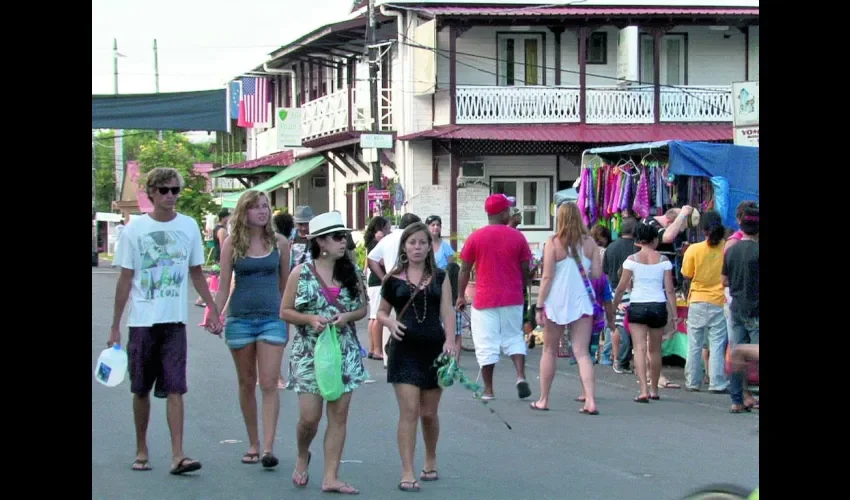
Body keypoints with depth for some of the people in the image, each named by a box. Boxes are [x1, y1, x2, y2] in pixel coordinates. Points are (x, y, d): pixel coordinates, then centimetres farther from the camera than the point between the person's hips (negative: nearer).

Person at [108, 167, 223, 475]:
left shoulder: (189, 227, 4)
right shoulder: (135, 228, 0)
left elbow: (196, 274, 13)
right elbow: (125, 280, 3)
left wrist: (213, 311, 8)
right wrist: (115, 327, 2)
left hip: (175, 321, 0)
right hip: (142, 322, 0)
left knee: (175, 389, -7)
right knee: (141, 389, 9)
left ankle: (177, 455, -9)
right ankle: (141, 450, 22)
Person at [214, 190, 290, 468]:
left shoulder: (279, 243, 5)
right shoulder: (232, 244, 2)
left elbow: (285, 286, 12)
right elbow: (224, 286, 2)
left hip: (272, 318, 0)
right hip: (240, 318, 0)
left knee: (269, 383, -9)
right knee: (246, 383, 9)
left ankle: (268, 447, -12)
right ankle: (253, 444, 19)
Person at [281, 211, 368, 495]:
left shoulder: (351, 272, 5)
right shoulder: (301, 273, -3)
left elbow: (362, 308, 12)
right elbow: (286, 312, 1)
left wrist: (347, 317, -9)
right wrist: (310, 318, -16)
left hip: (345, 352, 3)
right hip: (309, 352, -3)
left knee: (339, 415, 0)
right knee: (309, 417, -5)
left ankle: (331, 477, 5)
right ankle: (303, 456, 27)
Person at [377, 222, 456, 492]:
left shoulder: (439, 277, 6)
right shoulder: (394, 280, 4)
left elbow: (447, 311, 0)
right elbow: (381, 312, 12)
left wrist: (450, 341, -14)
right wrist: (390, 322, -11)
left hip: (434, 347, 2)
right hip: (405, 349, -1)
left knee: (429, 413, 11)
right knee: (409, 411, -9)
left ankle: (431, 462, 33)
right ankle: (407, 473, -7)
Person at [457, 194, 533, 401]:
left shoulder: (476, 237, -4)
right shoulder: (517, 237, -1)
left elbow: (465, 269, -1)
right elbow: (525, 270, 3)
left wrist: (461, 295, 9)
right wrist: (521, 290, 19)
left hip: (484, 299, -2)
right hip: (513, 298, 2)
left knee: (486, 344, 3)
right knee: (514, 337, 16)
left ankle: (488, 390, 6)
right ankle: (521, 376, -3)